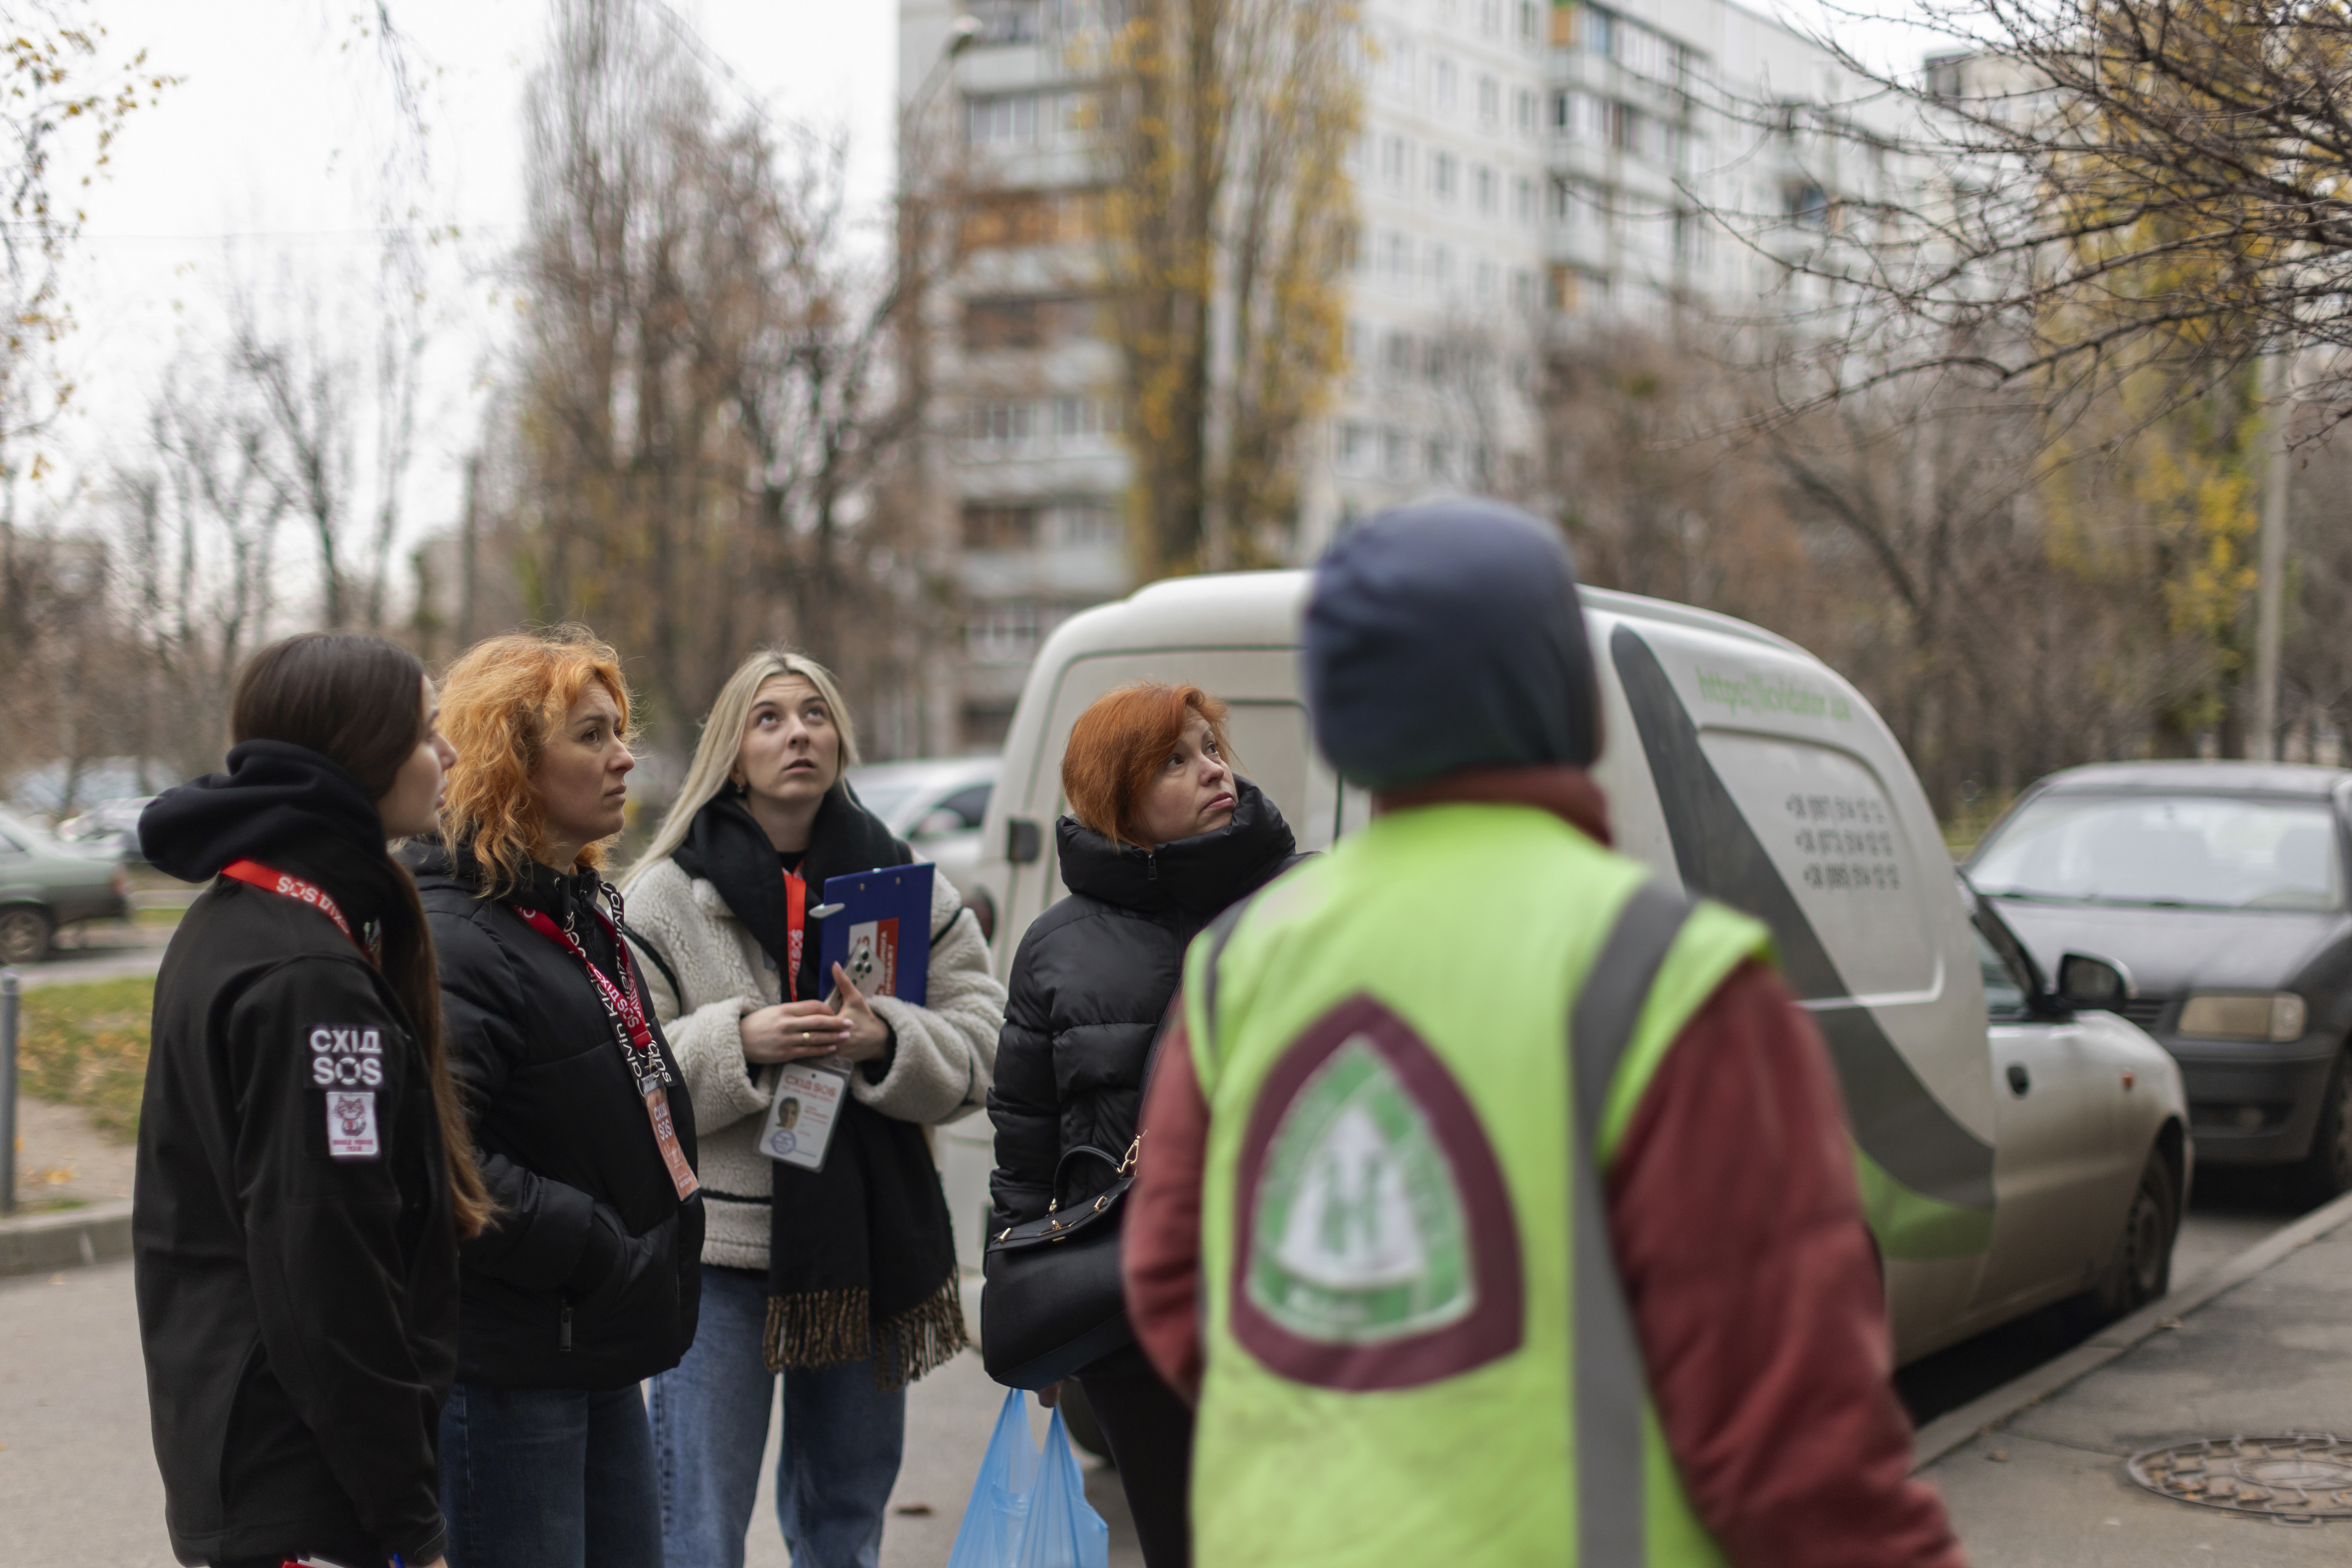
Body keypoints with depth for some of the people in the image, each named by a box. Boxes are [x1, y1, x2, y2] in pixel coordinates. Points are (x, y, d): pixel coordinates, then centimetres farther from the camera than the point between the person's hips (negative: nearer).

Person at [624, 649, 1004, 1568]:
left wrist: (886, 1041, -17)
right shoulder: (666, 896, -1)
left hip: (868, 1245, 3)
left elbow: (981, 1050, 1)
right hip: (720, 1249, -3)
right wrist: (739, 1043, -20)